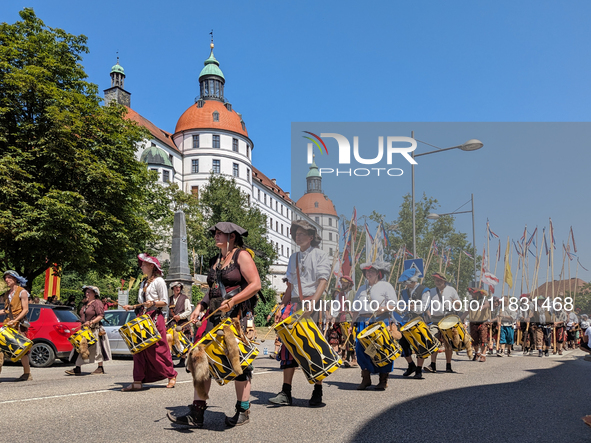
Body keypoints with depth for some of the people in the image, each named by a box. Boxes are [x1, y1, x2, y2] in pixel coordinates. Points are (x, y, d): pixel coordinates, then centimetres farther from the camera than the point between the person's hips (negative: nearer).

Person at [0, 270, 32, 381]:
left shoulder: (22, 292, -4)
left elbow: (25, 310, -10)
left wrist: (15, 320, -20)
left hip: (20, 323, -7)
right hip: (9, 324, 7)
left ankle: (27, 374, -3)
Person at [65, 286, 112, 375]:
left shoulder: (97, 303, -6)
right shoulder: (85, 304, 18)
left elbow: (101, 316, -14)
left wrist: (91, 322, -23)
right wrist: (82, 324, 11)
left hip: (95, 330, -8)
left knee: (97, 348, -1)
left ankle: (100, 368, 8)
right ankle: (78, 368, 4)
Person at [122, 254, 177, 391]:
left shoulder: (159, 281, -3)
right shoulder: (143, 283, 20)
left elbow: (165, 302, -7)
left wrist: (153, 303, -24)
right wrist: (131, 307, 9)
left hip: (155, 317, -7)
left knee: (158, 349, -4)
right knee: (139, 349, 2)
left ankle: (171, 376, 9)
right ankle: (137, 382, 4)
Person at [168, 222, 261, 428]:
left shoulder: (241, 255, -5)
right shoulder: (215, 260, 18)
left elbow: (255, 284, -14)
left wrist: (232, 301, -22)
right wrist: (200, 307, 8)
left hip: (238, 317, -7)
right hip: (215, 318, 7)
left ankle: (243, 411, 17)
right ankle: (196, 414, 5)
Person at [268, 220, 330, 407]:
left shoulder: (320, 255, 4)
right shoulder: (293, 258, 21)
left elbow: (323, 281, -9)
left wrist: (313, 301, -23)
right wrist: (282, 306, 10)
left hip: (313, 305, -5)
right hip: (294, 304, 5)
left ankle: (318, 392, 4)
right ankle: (286, 393, 2)